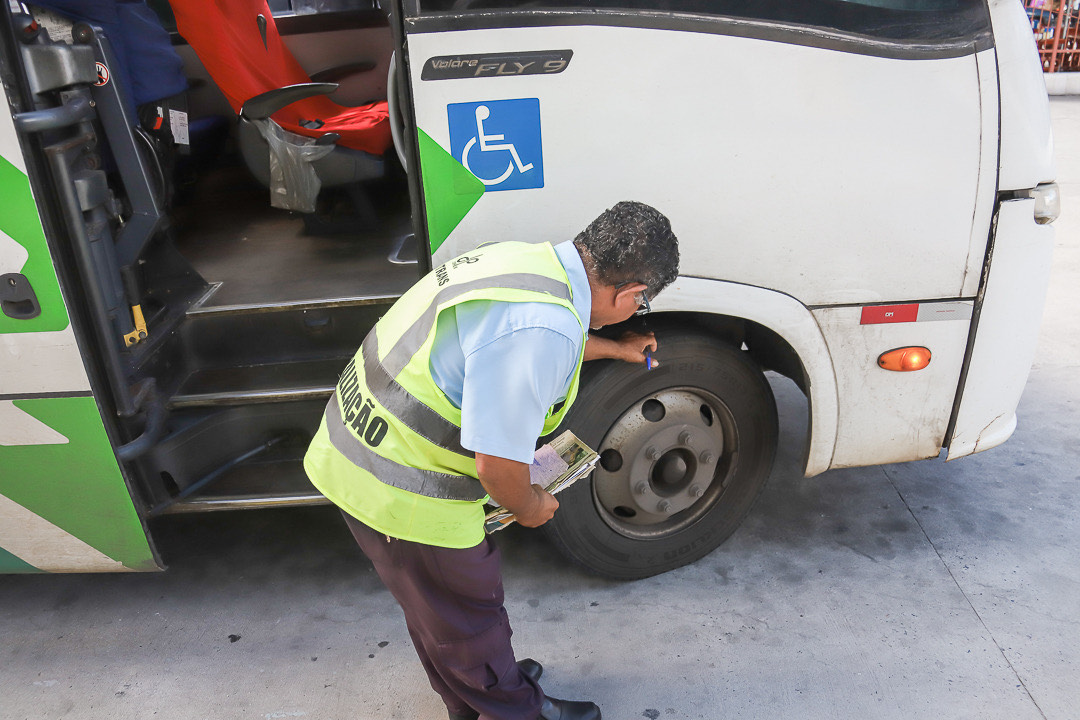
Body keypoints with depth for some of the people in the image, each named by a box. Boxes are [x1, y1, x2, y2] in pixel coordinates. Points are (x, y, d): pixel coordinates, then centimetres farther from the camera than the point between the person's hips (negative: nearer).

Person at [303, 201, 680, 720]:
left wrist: (617, 348, 39)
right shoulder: (539, 328, -31)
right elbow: (497, 465, -27)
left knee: (434, 606, 30)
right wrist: (529, 507, -5)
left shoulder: (532, 261, 0)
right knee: (467, 618, 17)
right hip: (401, 492, -9)